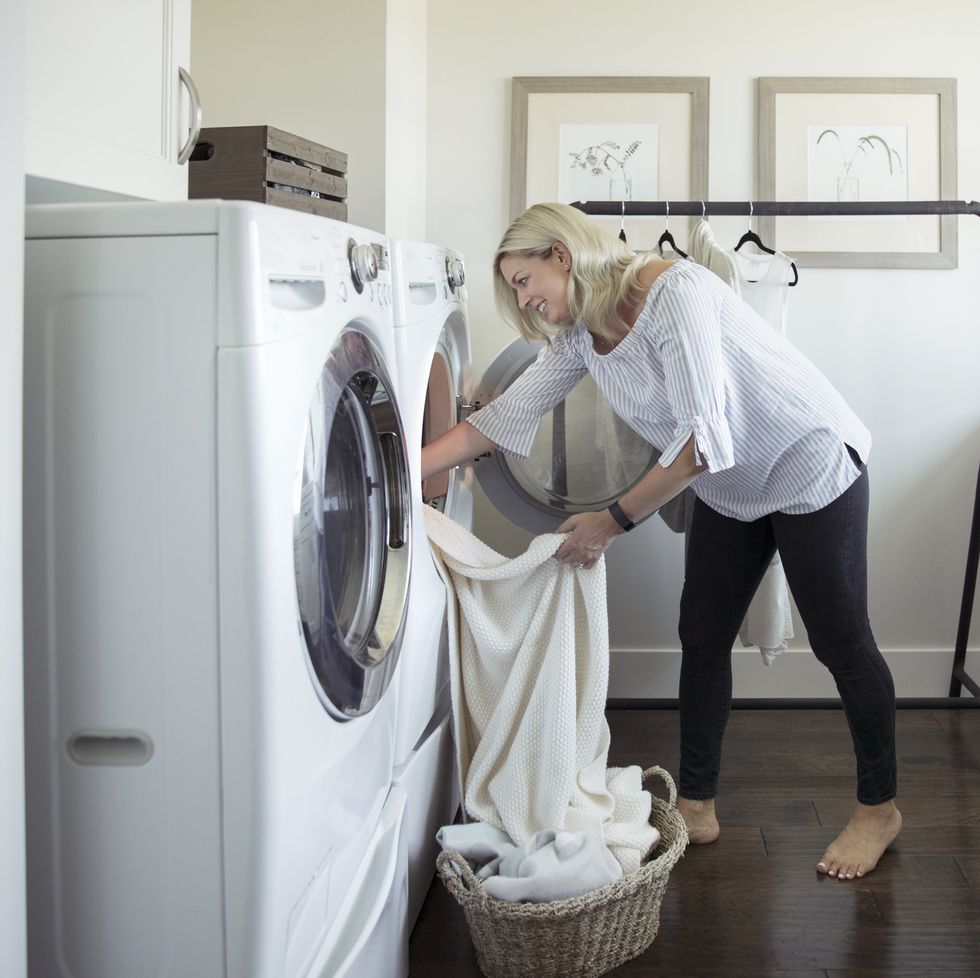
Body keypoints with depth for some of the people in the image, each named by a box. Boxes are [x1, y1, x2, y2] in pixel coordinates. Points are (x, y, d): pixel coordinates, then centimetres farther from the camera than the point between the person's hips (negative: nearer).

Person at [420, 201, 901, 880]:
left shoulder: (675, 292, -29)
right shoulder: (578, 337, -3)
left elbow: (703, 438, -33)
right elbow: (503, 417, -2)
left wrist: (614, 520, -26)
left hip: (811, 467, -8)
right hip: (729, 489, 8)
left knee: (841, 642, 2)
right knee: (702, 638, 8)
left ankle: (879, 808, 19)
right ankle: (697, 807, 20)